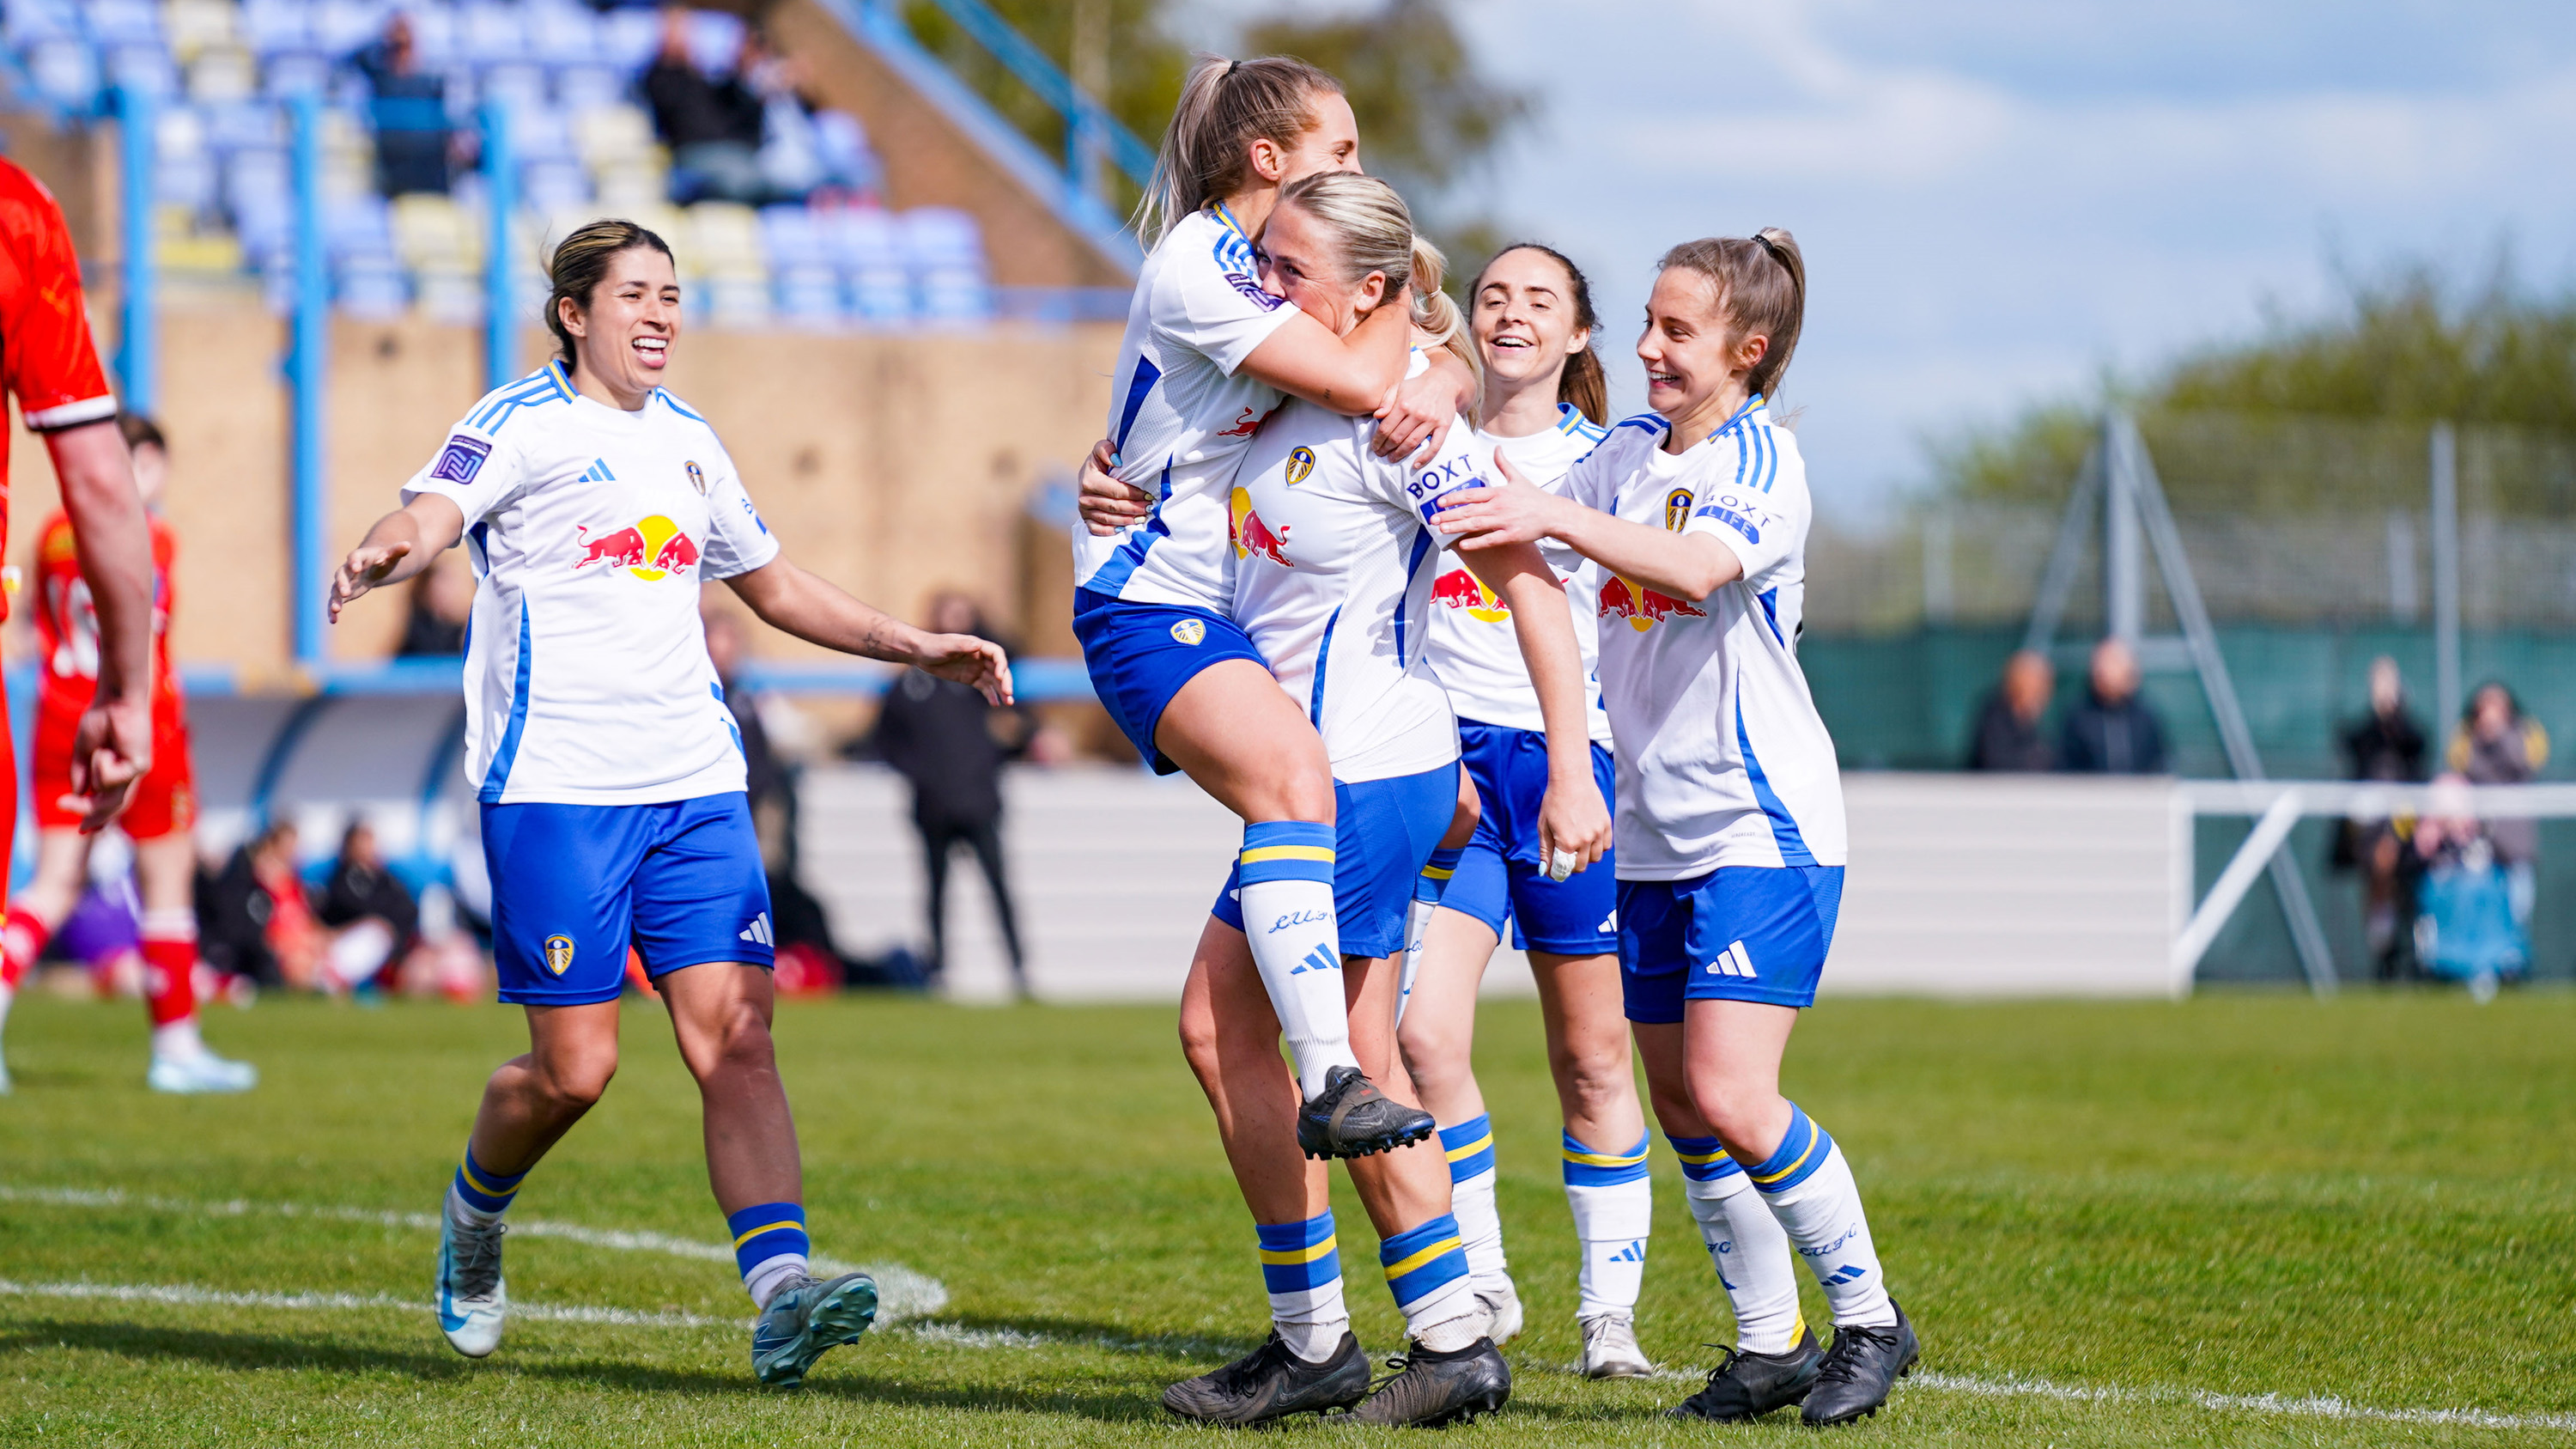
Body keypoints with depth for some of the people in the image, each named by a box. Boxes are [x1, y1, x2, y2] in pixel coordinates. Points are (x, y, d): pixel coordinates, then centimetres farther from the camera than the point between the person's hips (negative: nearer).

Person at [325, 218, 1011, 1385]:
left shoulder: (686, 439, 18)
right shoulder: (522, 424, -2)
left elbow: (773, 586, 31)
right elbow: (433, 511, -21)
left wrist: (914, 648, 28)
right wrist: (386, 553, -44)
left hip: (694, 784, 5)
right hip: (553, 787, -5)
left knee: (736, 1035, -10)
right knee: (574, 1066, -5)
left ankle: (782, 1294, -19)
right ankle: (474, 1214, 26)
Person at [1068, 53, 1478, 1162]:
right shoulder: (1196, 268, -16)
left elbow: (1451, 371, 11)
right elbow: (1360, 381, -27)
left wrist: (1440, 385, -13)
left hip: (1256, 609, 10)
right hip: (1151, 609, -10)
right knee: (1290, 771, -36)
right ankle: (1328, 1082, -45)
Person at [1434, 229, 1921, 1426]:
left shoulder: (1762, 460, -12)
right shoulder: (1626, 452, 10)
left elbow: (1697, 565, -31)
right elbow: (1534, 539, 8)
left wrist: (1553, 516, -43)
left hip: (1763, 823, -7)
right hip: (1653, 831, 7)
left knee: (1730, 1095, -16)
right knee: (1682, 1105, 7)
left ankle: (1870, 1318, 0)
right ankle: (1769, 1343, 19)